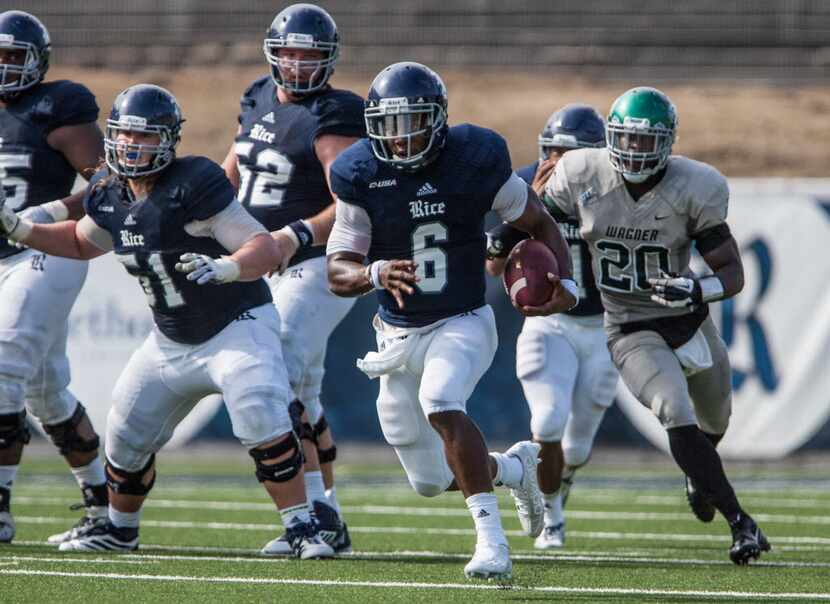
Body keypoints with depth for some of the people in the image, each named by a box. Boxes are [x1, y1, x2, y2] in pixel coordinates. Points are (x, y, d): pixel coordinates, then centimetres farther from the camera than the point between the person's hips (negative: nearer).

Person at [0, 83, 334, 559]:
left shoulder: (193, 186, -23)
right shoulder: (110, 194, 0)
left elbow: (267, 250, -26)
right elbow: (83, 242, 24)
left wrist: (224, 267, -46)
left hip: (237, 326, -8)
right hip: (172, 341, 8)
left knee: (263, 423, -27)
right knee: (126, 437, 11)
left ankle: (303, 529, -18)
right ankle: (120, 529, 36)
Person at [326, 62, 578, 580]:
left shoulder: (474, 161, -12)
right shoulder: (363, 176, -9)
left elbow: (539, 224, 2)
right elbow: (338, 273, -8)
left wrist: (565, 284, -14)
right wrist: (375, 274, -31)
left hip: (462, 323, -4)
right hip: (399, 335, 4)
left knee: (440, 402, -35)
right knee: (431, 481, 8)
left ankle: (492, 538, -32)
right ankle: (517, 467, 39)